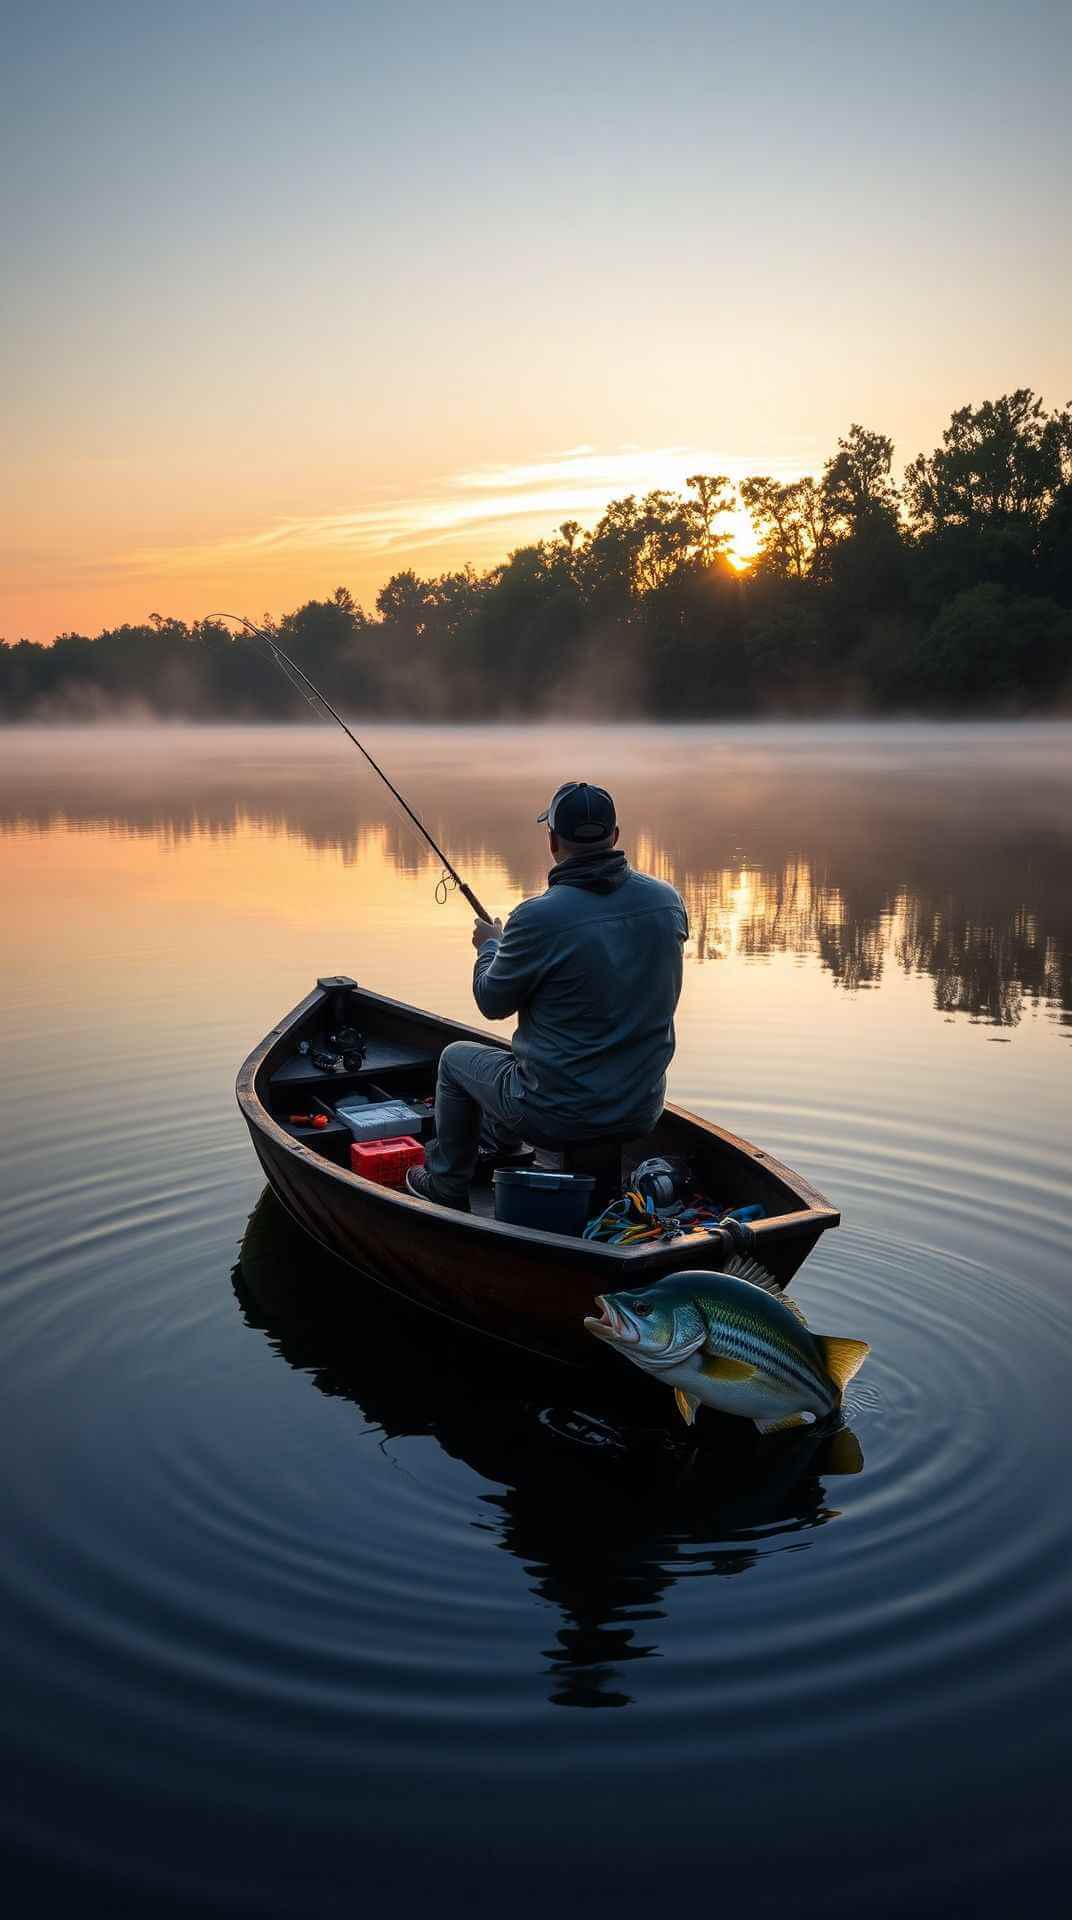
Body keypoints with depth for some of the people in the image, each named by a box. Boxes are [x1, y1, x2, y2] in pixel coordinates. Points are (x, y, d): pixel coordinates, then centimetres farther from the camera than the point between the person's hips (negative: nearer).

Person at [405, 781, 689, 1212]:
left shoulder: (539, 917, -23)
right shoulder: (668, 900, -6)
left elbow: (493, 1002, -7)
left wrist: (490, 946, 14)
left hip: (558, 1117, -6)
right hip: (643, 1111, 6)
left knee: (456, 1057, 24)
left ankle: (447, 1186, 40)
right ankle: (496, 1147, 57)